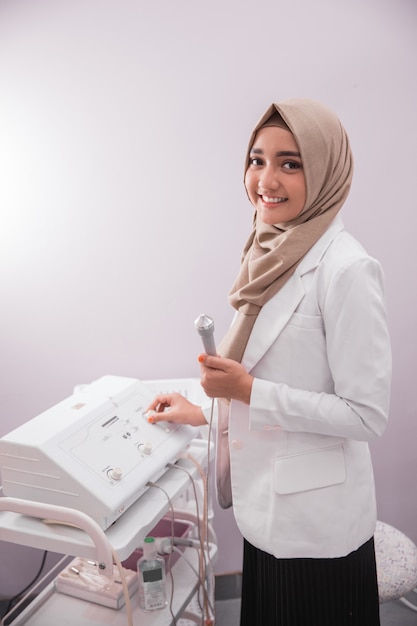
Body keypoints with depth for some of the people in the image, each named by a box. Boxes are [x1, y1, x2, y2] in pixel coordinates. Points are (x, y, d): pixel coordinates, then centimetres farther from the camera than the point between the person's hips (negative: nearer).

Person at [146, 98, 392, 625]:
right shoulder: (273, 256, 4)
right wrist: (203, 412, 13)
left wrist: (247, 390, -22)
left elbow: (366, 414, -20)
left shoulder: (345, 269, -22)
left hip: (315, 521, -8)